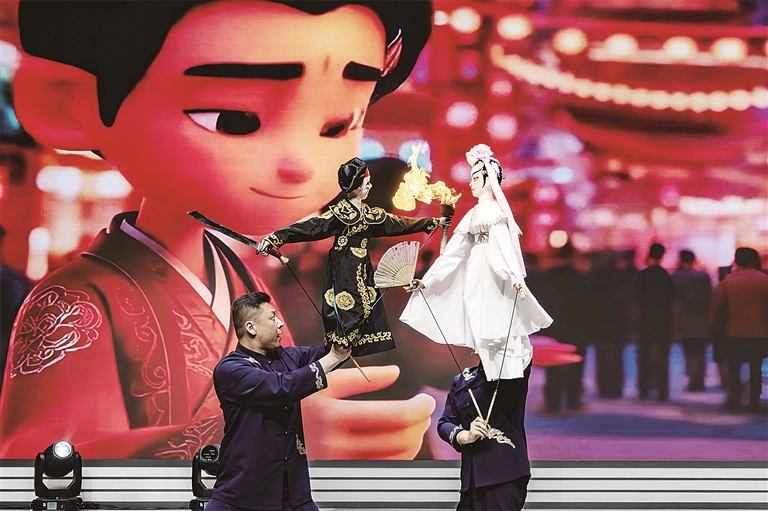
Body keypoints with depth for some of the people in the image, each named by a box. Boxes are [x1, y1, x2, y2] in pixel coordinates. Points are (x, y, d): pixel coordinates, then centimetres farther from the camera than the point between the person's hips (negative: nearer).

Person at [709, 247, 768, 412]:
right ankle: (755, 401, 7)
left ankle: (734, 399, 6)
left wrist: (713, 324, 11)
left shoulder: (727, 282, -3)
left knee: (734, 368, 10)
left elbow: (716, 307, -1)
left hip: (734, 333, 0)